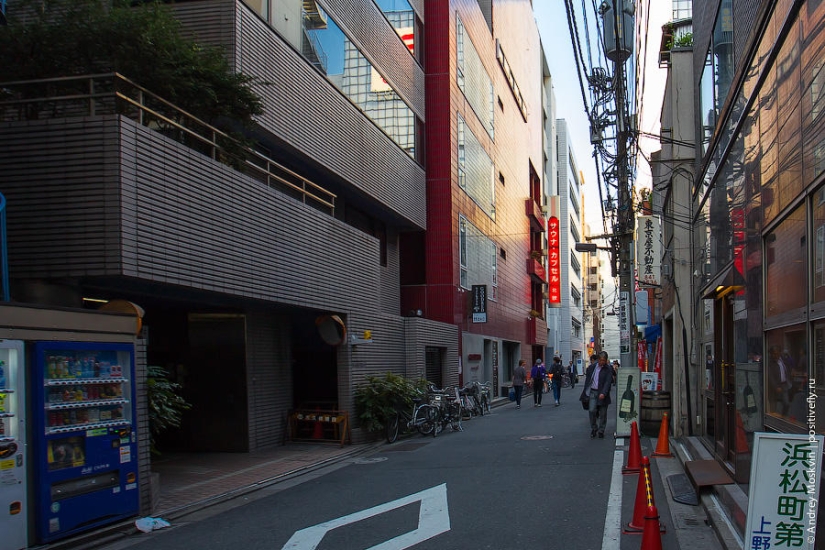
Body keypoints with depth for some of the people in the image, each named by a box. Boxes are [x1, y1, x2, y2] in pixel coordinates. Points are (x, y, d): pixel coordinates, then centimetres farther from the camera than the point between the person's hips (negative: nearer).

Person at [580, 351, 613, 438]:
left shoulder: (608, 369, -6)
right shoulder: (592, 367, 5)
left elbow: (608, 382, -15)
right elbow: (587, 378, 13)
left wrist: (603, 393, -27)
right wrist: (586, 391, 10)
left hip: (602, 394, -2)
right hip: (592, 392, 2)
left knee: (602, 413, 5)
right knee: (592, 410, -9)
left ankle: (601, 431, 18)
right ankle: (593, 429, 10)